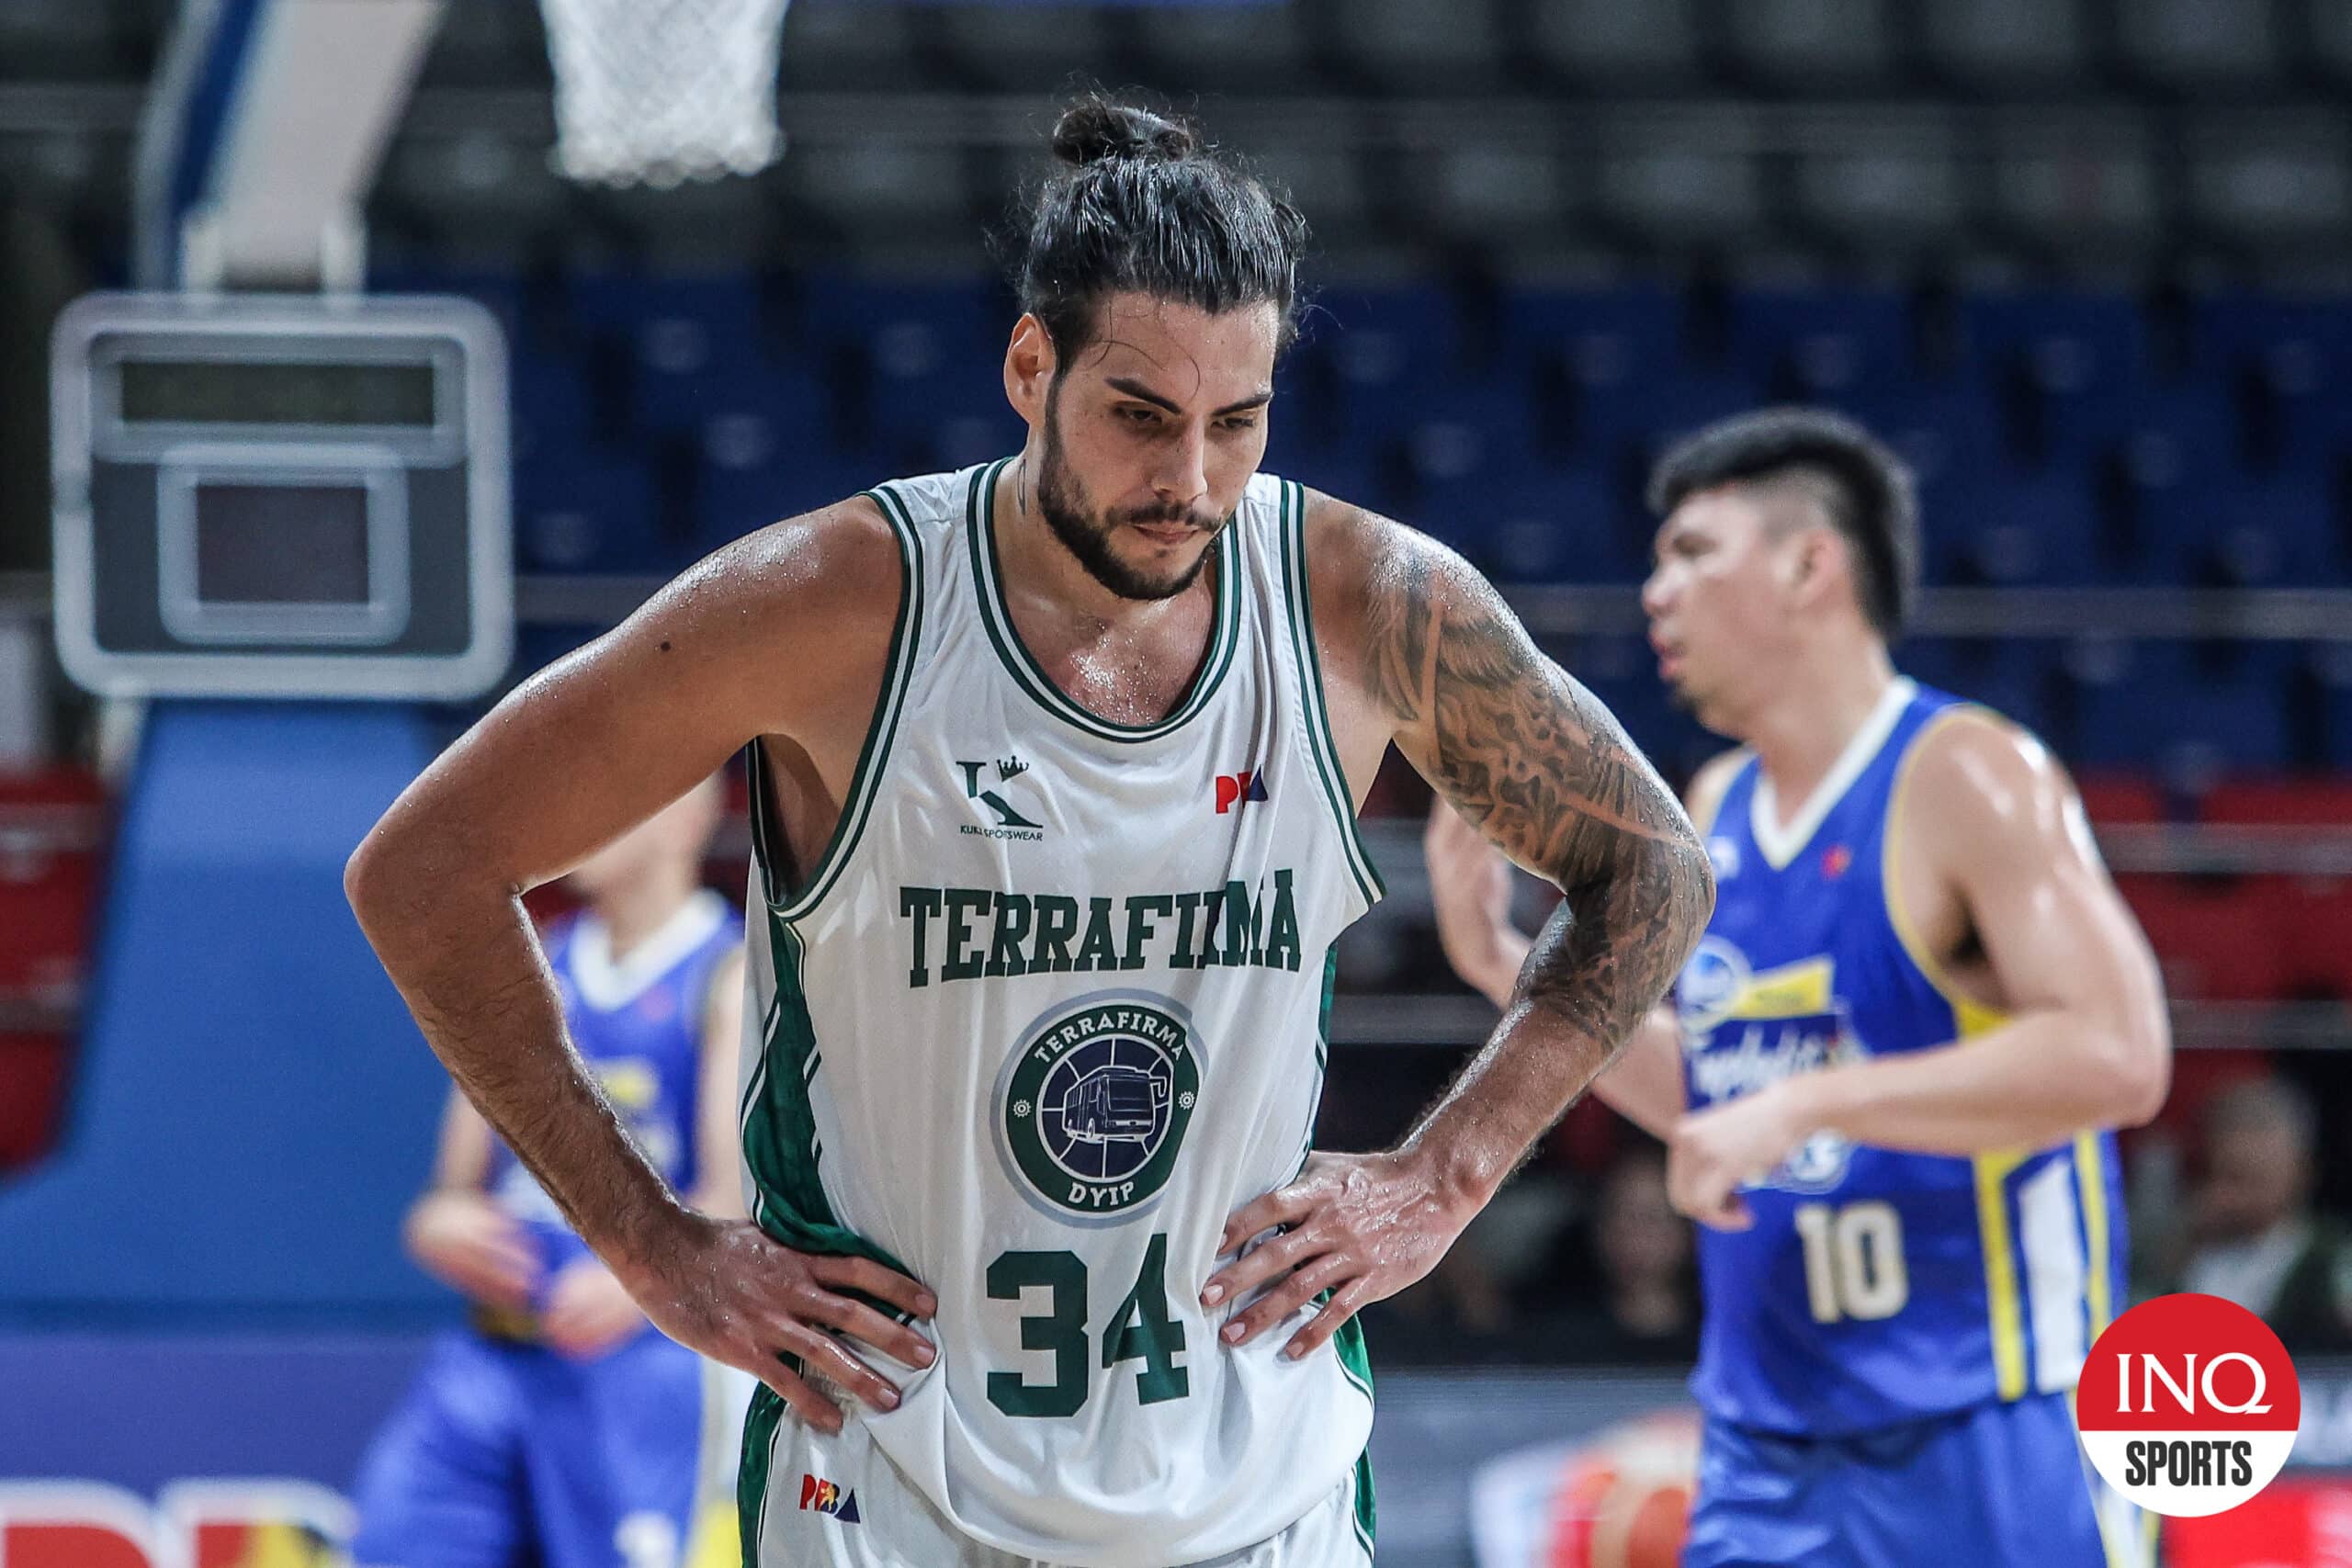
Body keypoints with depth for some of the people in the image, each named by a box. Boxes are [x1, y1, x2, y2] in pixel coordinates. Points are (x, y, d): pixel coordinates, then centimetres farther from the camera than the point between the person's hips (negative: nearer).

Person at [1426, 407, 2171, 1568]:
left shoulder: (1965, 778, -11)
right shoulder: (1716, 812, 12)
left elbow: (2116, 1058, -23)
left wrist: (1805, 1103, -25)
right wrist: (1503, 965, 14)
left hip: (1981, 1453, -7)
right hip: (1768, 1459, 7)